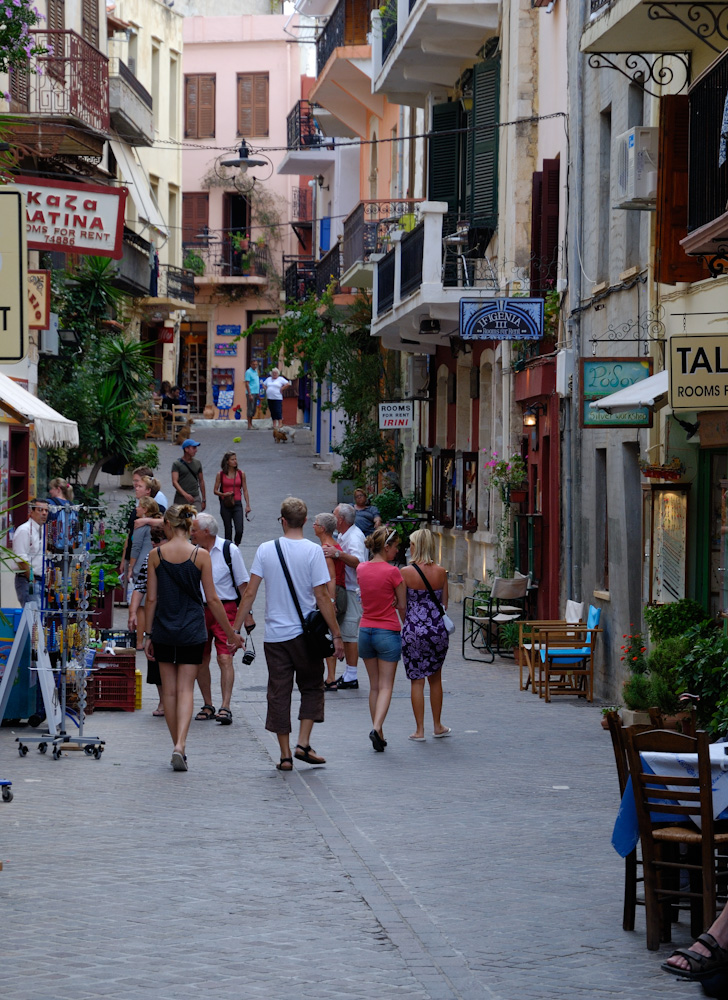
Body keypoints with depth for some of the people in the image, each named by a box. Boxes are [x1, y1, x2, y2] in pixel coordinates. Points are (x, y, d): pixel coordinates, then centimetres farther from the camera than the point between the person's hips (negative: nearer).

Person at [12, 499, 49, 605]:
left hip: (41, 580, 9)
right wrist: (31, 580, -16)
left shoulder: (42, 530, 18)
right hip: (28, 581, -9)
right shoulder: (24, 530, -11)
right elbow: (21, 560, -17)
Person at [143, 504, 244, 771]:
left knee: (169, 690, 12)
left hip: (164, 631, 1)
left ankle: (177, 745, 18)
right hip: (192, 632, -1)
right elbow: (212, 599, -4)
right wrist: (231, 633, 5)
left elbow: (151, 598, -1)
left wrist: (148, 634, 9)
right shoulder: (200, 555, -6)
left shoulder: (156, 556, -3)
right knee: (185, 689, 0)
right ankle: (180, 746, -16)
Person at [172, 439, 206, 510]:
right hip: (181, 499, -3)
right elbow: (174, 482, -12)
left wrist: (203, 500, 17)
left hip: (195, 499, 3)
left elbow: (201, 481, 18)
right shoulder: (177, 464, -1)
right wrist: (185, 494, -27)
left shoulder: (197, 463, 12)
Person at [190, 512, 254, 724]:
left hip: (225, 609, -4)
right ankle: (207, 706, 18)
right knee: (200, 660, 6)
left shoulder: (229, 550, -3)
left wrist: (247, 614, -2)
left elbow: (243, 584, 1)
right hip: (198, 610, 4)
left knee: (225, 659, -13)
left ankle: (225, 707, -14)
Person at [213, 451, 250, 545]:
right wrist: (223, 494, -15)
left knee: (239, 530, -11)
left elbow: (245, 490, 7)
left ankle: (236, 546, 14)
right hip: (225, 505, 0)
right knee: (228, 530, 6)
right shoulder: (220, 474, 0)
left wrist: (248, 505, 2)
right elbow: (215, 490, 5)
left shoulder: (241, 474, 4)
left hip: (237, 504, 0)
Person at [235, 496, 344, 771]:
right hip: (305, 634, -2)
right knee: (312, 687, 14)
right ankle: (303, 744, 1)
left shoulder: (266, 550, -1)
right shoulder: (313, 551, -8)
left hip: (274, 634, 2)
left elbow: (250, 593, -1)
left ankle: (285, 755, 7)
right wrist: (336, 635, -4)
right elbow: (322, 597, -9)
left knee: (278, 694, 7)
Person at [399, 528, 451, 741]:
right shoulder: (441, 572, 0)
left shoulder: (406, 572, -9)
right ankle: (437, 726, 25)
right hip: (438, 629, 3)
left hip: (414, 630, -3)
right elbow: (444, 604, 7)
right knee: (435, 678, 17)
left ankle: (419, 729, 6)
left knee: (417, 680, 5)